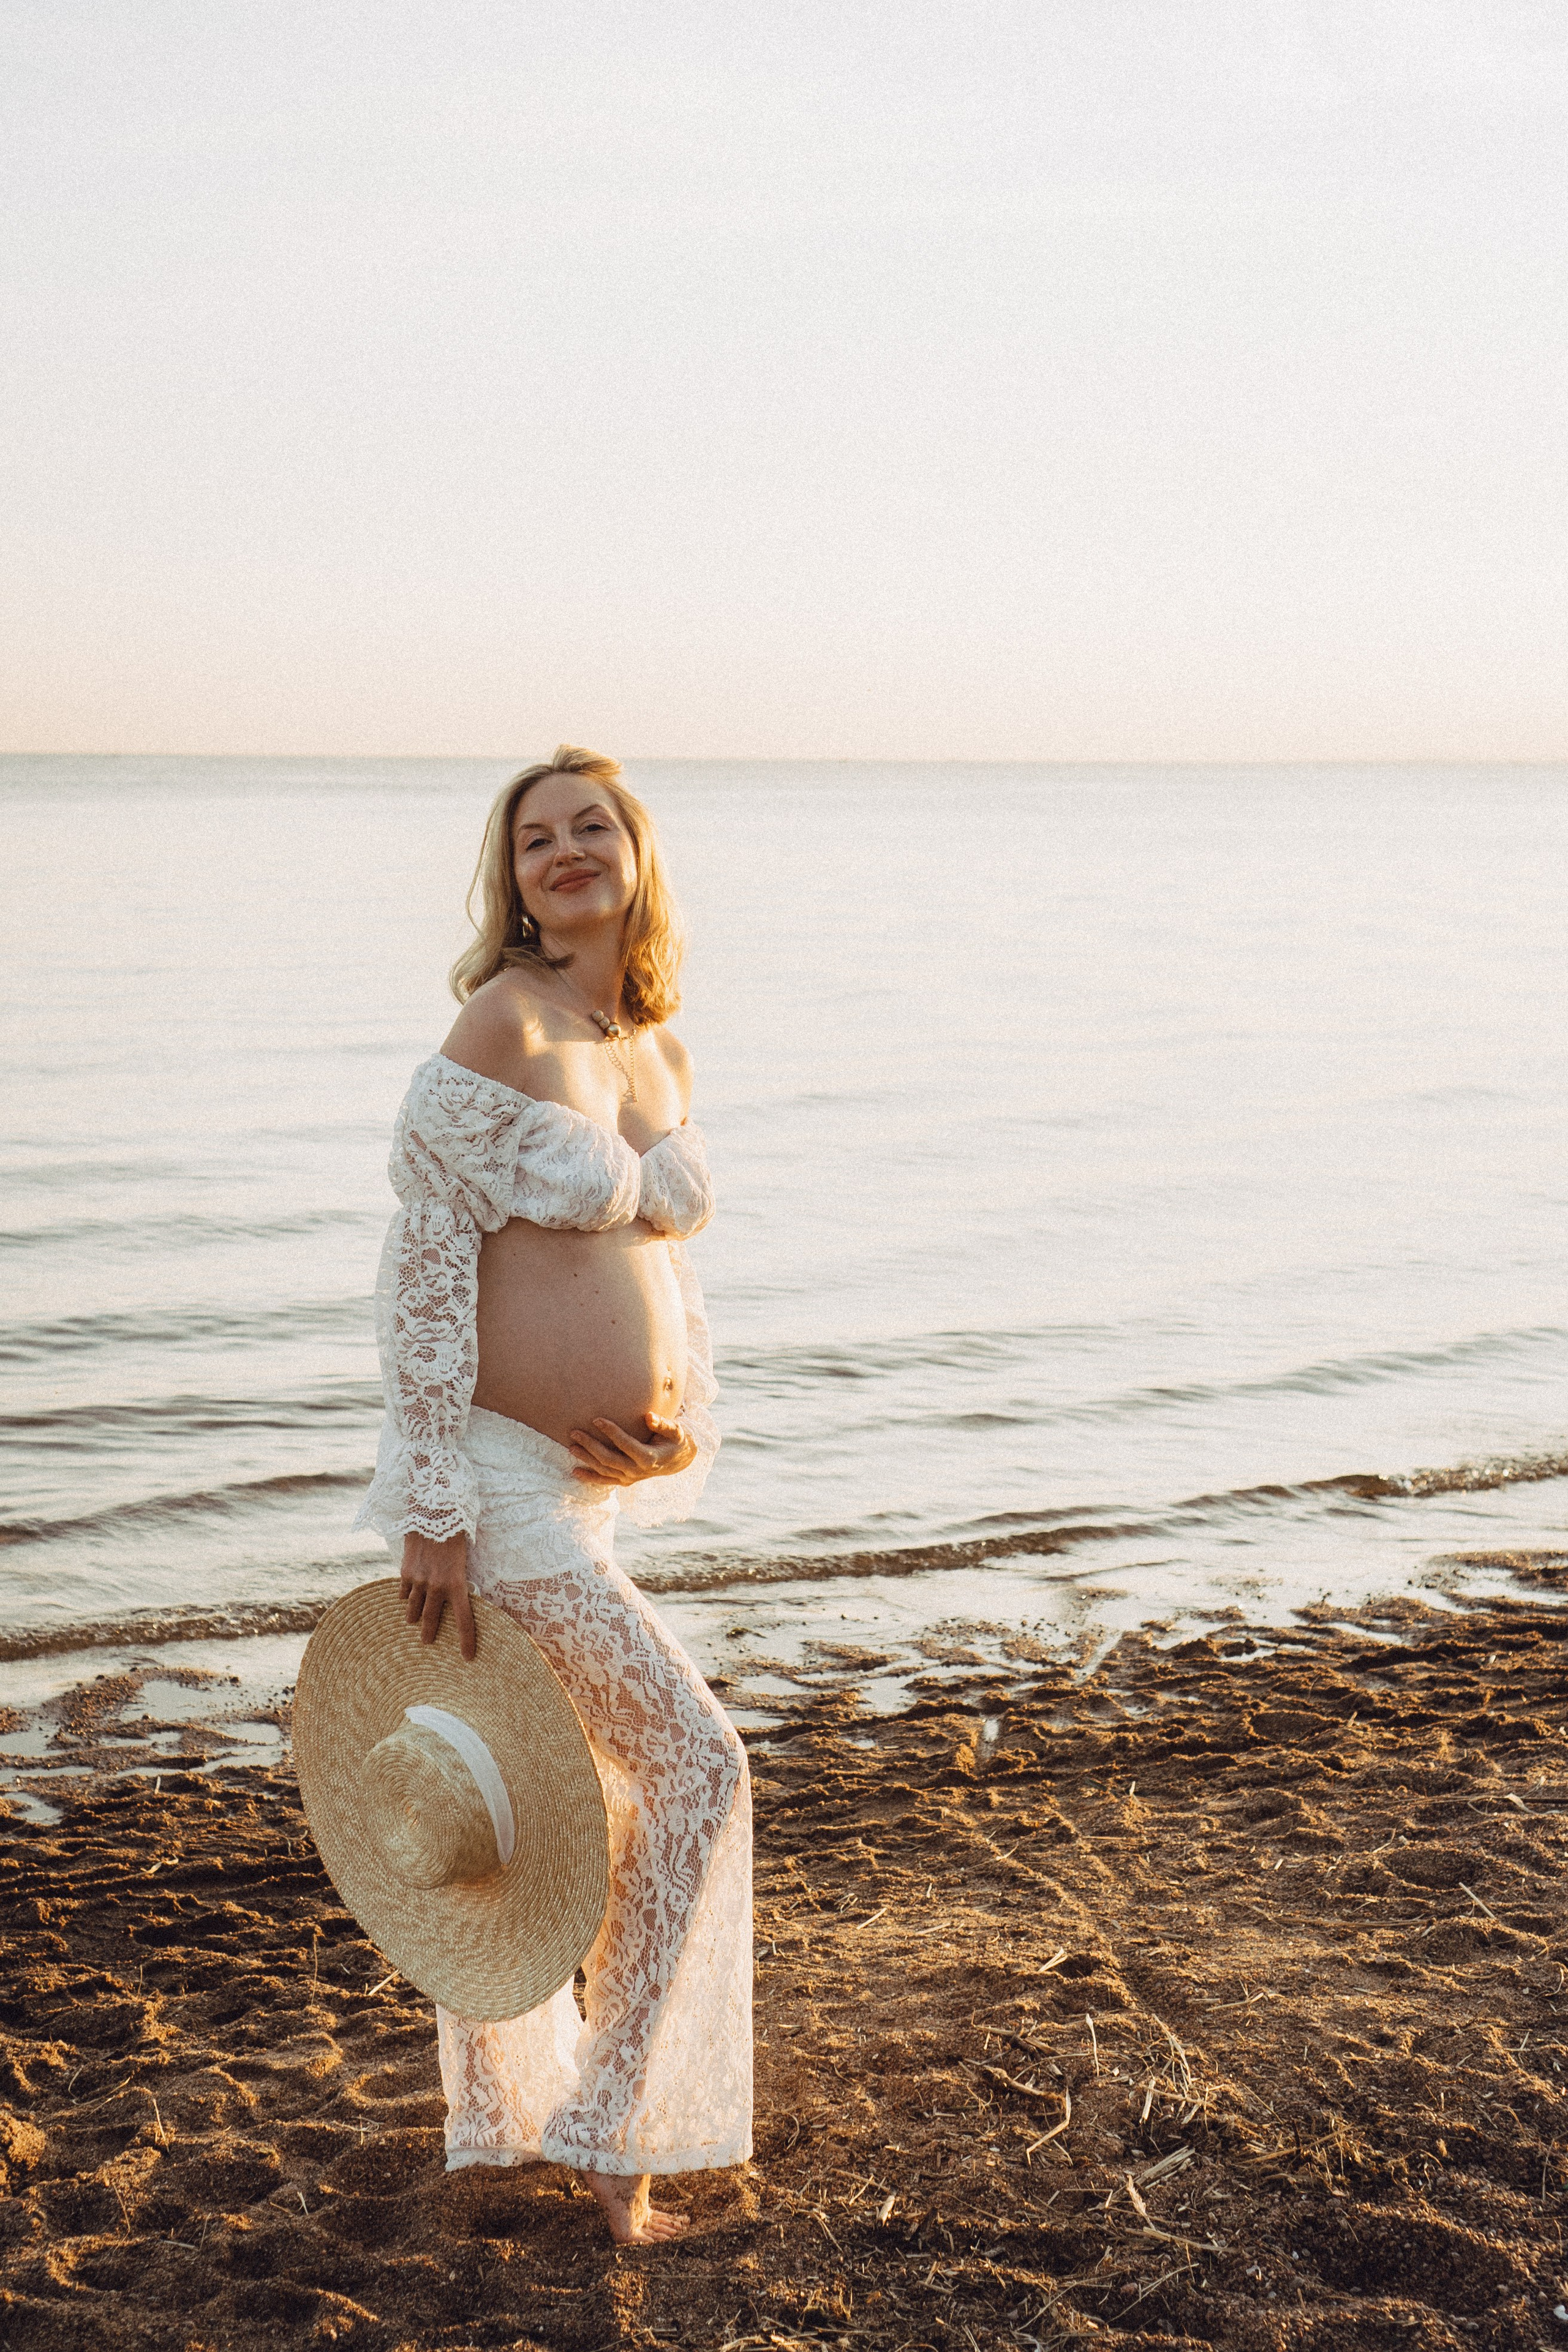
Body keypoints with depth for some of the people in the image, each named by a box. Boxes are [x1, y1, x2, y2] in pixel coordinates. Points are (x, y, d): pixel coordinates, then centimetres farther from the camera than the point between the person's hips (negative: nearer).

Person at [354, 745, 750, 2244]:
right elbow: (425, 1259, -16)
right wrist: (434, 1512, -18)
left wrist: (684, 1424, 1)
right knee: (694, 1764, -5)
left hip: (590, 1483, 8)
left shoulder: (662, 1058, 11)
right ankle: (612, 2124, 10)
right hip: (499, 1480, -8)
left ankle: (499, 2116, 34)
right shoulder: (502, 1027, -14)